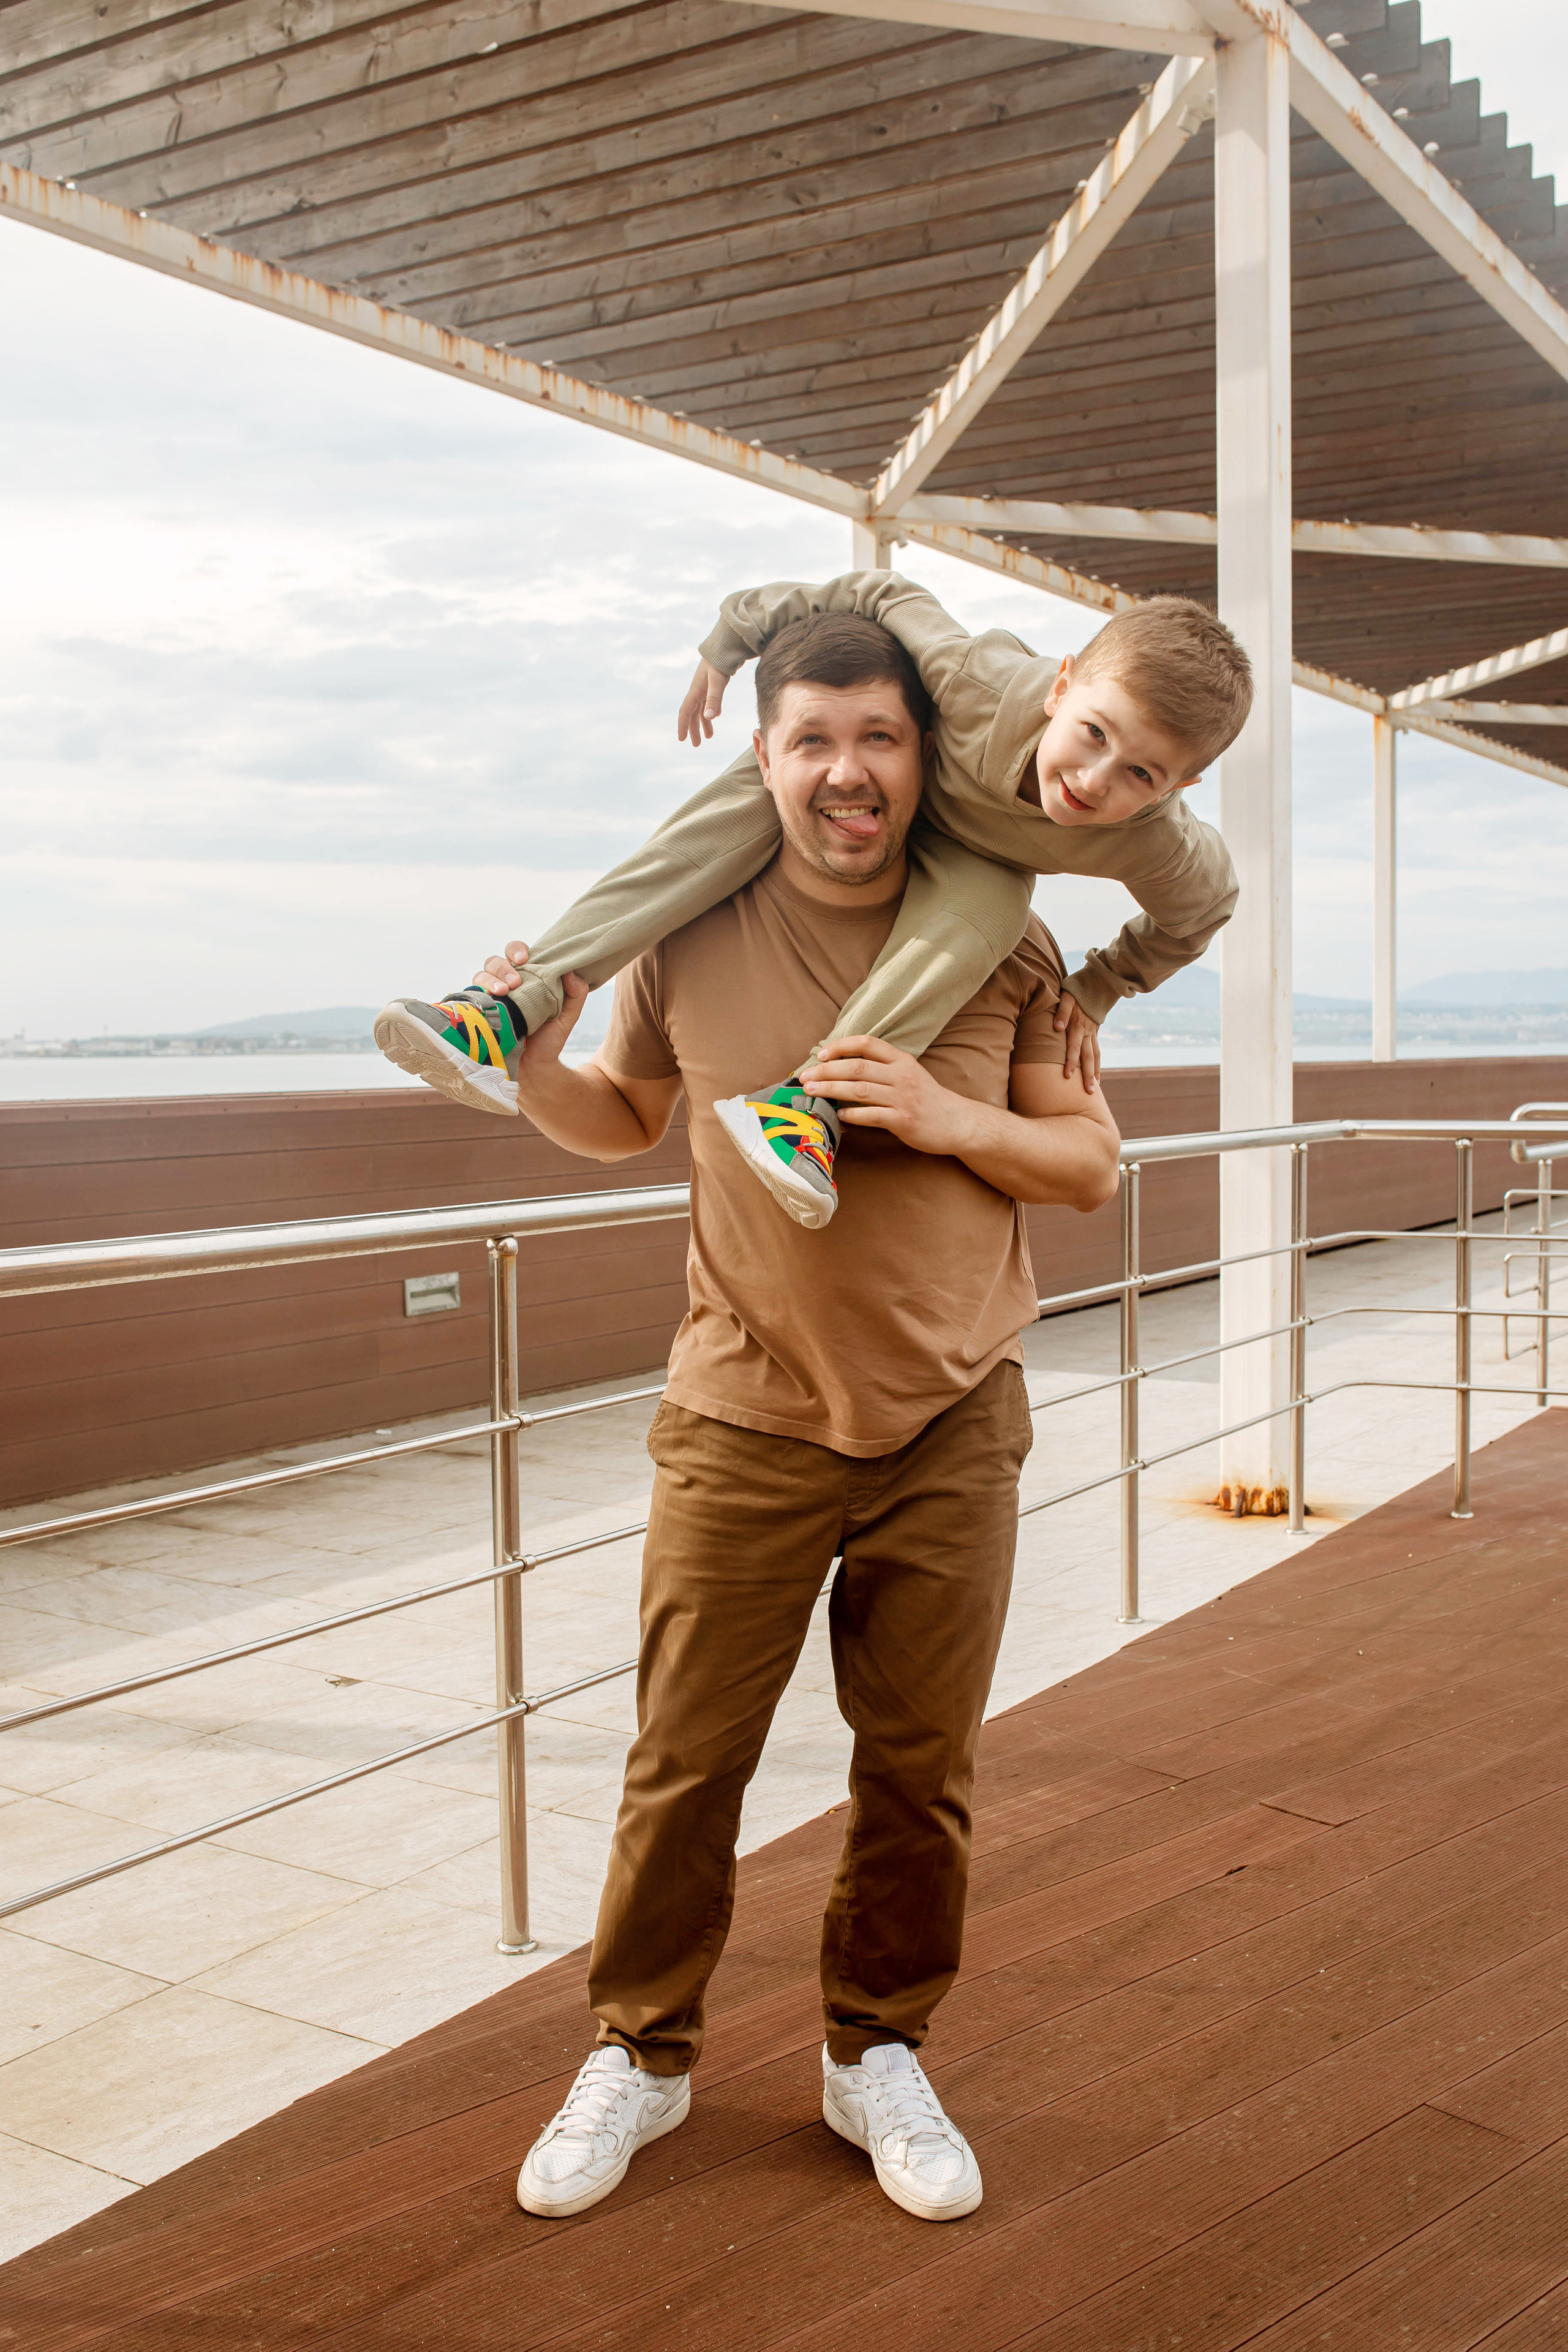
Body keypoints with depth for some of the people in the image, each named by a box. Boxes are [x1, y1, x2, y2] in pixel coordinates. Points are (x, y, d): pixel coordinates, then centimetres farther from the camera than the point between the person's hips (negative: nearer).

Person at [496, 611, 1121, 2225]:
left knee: (920, 1767, 11)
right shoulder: (692, 935, -3)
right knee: (683, 1758, 6)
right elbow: (623, 1120, 11)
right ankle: (639, 2056, 29)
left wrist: (947, 1117, -17)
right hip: (744, 1423, 0)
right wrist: (530, 1065, -10)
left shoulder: (999, 941, -2)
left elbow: (1091, 1167, 1)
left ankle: (876, 2054, 33)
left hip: (949, 1426, 1)